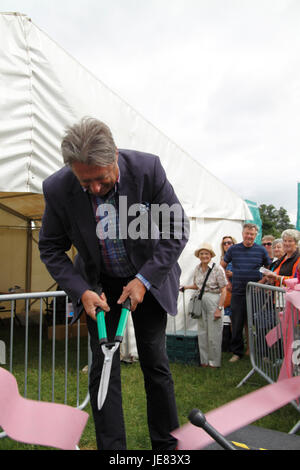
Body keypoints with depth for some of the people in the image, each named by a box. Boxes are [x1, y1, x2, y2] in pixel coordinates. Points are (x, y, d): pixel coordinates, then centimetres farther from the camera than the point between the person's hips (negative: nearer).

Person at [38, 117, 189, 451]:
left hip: (148, 278, 0)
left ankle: (166, 442, 28)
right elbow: (50, 248, -6)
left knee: (155, 363, 6)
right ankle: (111, 447, 19)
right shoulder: (57, 188, -21)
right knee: (103, 365, 1)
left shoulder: (147, 168, -24)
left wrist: (144, 280, -19)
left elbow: (177, 230, -15)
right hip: (99, 284, 1)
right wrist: (81, 291, -18)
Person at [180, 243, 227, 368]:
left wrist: (219, 308, -15)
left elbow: (223, 289, -10)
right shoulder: (197, 269, 7)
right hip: (201, 301, 6)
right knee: (202, 333, 11)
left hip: (214, 301, -5)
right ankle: (204, 360, 25)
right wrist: (185, 287, 2)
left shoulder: (217, 269, -10)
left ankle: (214, 362, 18)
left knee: (214, 334, 1)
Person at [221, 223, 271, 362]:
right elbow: (222, 266, 15)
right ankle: (237, 352, 20)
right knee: (237, 324, 6)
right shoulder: (233, 249, 3)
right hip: (237, 293, 1)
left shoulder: (261, 250, 1)